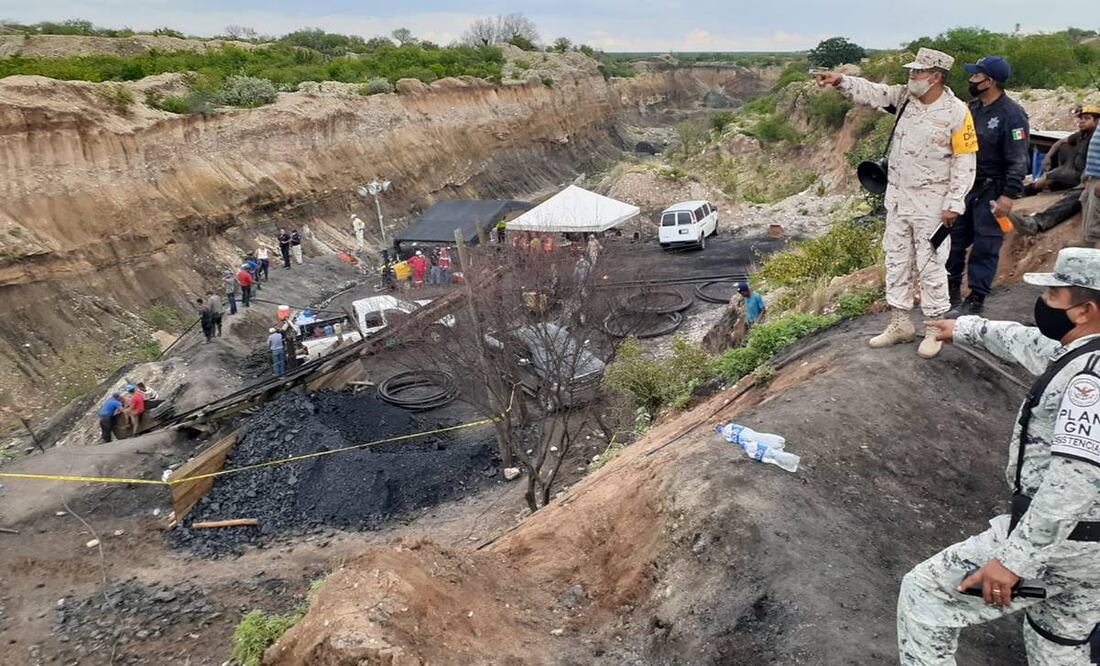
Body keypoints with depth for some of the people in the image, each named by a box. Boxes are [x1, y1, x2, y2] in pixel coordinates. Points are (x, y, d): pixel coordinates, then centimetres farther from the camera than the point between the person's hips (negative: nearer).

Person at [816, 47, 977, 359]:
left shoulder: (956, 111, -13)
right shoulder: (905, 96, 4)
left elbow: (965, 161, -11)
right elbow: (872, 92, -3)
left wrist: (954, 204, -14)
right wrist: (841, 81, -20)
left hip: (932, 204, -6)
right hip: (898, 197, 6)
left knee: (931, 266, 1)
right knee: (896, 261, 12)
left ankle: (935, 329, 15)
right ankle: (900, 323, 25)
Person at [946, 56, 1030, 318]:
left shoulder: (1012, 114, -15)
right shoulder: (973, 107, 8)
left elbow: (1018, 161, -19)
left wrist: (1009, 196, -23)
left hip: (991, 192, -7)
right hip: (965, 186, 7)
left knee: (984, 247, 0)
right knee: (954, 240, 12)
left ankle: (975, 301, 9)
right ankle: (951, 291, 27)